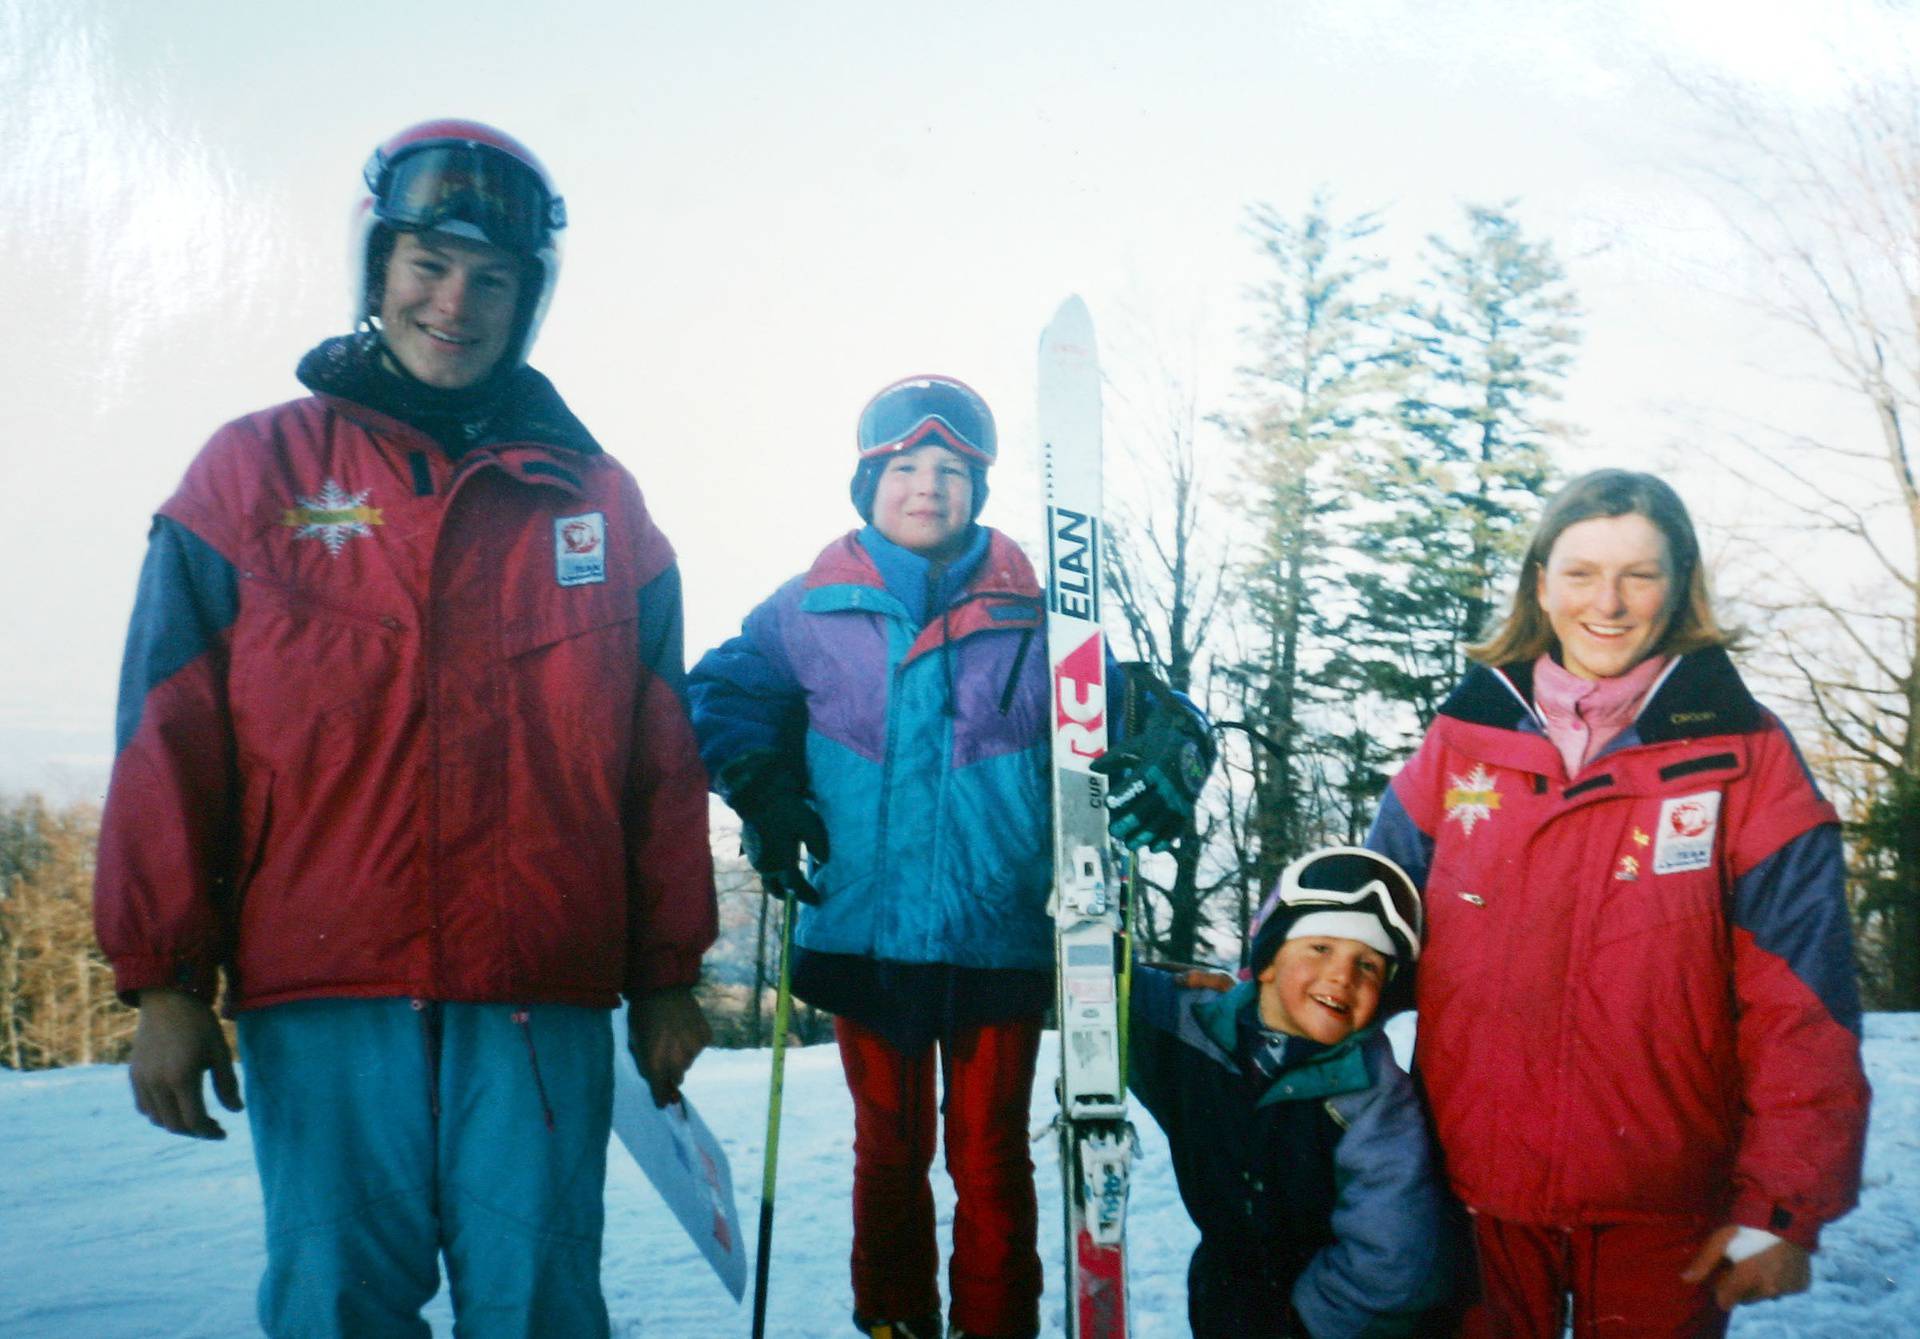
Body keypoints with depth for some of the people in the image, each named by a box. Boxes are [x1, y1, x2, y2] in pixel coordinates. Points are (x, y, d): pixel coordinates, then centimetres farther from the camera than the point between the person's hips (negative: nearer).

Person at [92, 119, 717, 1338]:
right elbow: (170, 737, 4)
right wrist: (163, 977, -1)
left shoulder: (596, 498, 11)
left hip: (544, 993, 1)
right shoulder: (256, 470, 8)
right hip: (324, 993, -1)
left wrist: (666, 978, 8)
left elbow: (662, 760, 11)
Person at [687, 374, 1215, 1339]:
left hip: (999, 939, -1)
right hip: (864, 935, 1)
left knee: (991, 1161, 7)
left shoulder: (1030, 615, 1)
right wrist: (762, 789, -4)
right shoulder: (814, 610, 3)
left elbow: (1130, 709, 5)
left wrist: (1164, 766, -17)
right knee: (888, 1151, 15)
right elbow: (720, 694, 12)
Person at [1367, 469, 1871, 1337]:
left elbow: (1802, 1009, -7)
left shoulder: (1745, 756, -5)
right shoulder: (1462, 738, 2)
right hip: (1475, 1192, 2)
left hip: (1664, 1206, -1)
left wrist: (1783, 1206, -10)